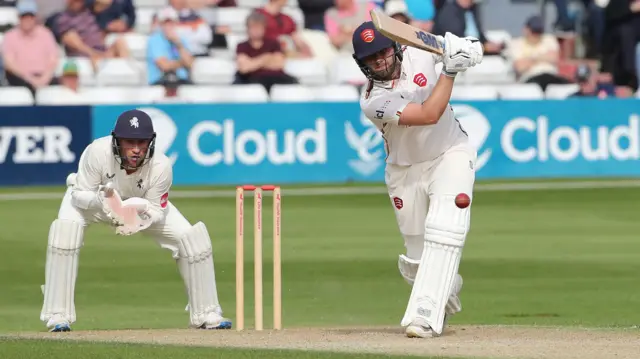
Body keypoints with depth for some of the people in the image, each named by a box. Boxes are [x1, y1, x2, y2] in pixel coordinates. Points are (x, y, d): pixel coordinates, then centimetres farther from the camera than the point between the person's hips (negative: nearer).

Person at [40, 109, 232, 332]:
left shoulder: (161, 167, -33)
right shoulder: (97, 153, -39)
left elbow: (158, 212, -21)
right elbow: (79, 196, -27)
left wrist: (146, 217, -45)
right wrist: (100, 201, -49)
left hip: (143, 204, 2)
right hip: (92, 195, -2)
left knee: (192, 237, -12)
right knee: (65, 228, -33)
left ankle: (206, 314, 7)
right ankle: (58, 316, -25)